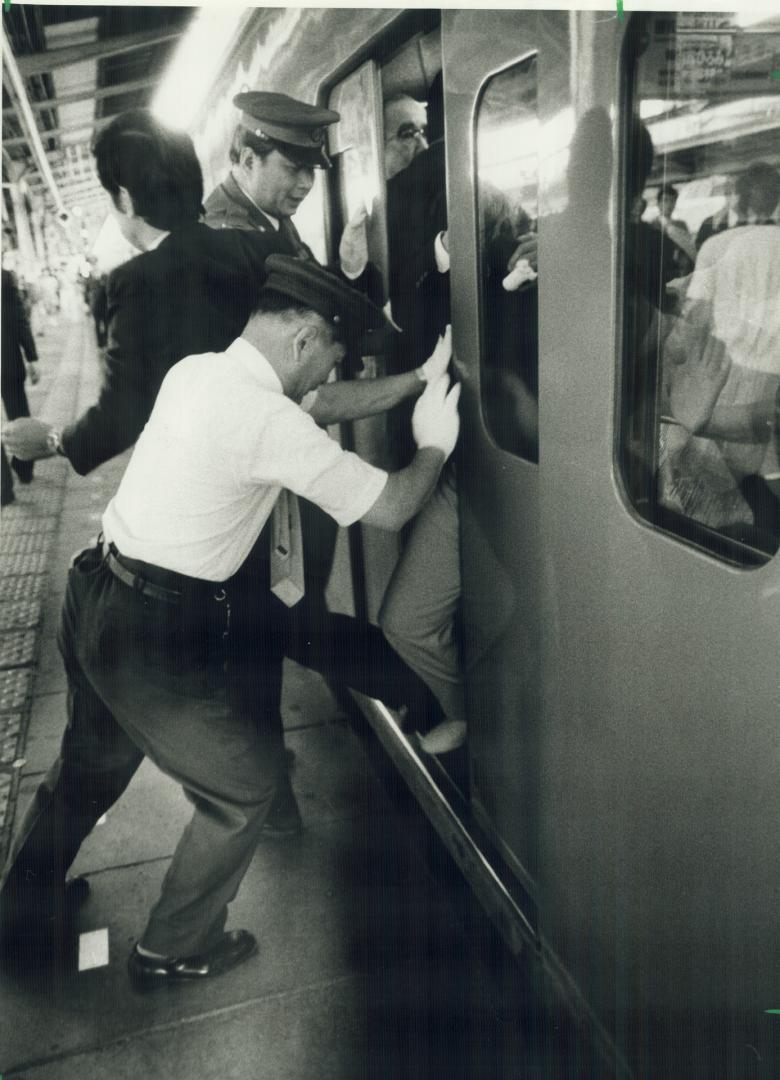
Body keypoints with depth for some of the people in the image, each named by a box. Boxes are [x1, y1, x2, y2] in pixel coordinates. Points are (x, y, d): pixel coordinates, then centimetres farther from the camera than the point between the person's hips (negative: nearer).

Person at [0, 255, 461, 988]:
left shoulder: (193, 372, 5)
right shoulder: (268, 420, -21)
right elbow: (389, 508, -16)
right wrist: (433, 443, 3)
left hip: (94, 598, 9)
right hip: (157, 638, -9)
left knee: (90, 763, 31)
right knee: (245, 787, 15)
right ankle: (173, 951, 34)